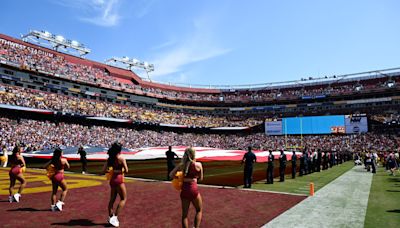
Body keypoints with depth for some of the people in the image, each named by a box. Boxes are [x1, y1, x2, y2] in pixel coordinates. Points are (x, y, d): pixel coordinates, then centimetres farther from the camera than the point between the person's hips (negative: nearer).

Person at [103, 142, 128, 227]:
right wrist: (121, 171, 4)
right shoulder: (121, 158, -13)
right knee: (123, 199, 5)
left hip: (112, 180, 7)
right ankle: (115, 217, -3)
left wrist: (112, 171, 10)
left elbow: (104, 170, 2)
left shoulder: (110, 158, 4)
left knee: (112, 199, 16)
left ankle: (111, 217, 23)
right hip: (119, 180, -7)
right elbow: (126, 171, -16)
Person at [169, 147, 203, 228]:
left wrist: (183, 179, 4)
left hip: (184, 190, 3)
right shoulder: (198, 165, -7)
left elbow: (171, 175, -4)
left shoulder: (181, 165, 1)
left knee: (184, 214, 16)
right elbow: (200, 179, 3)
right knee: (199, 210, 20)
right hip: (193, 190, -3)